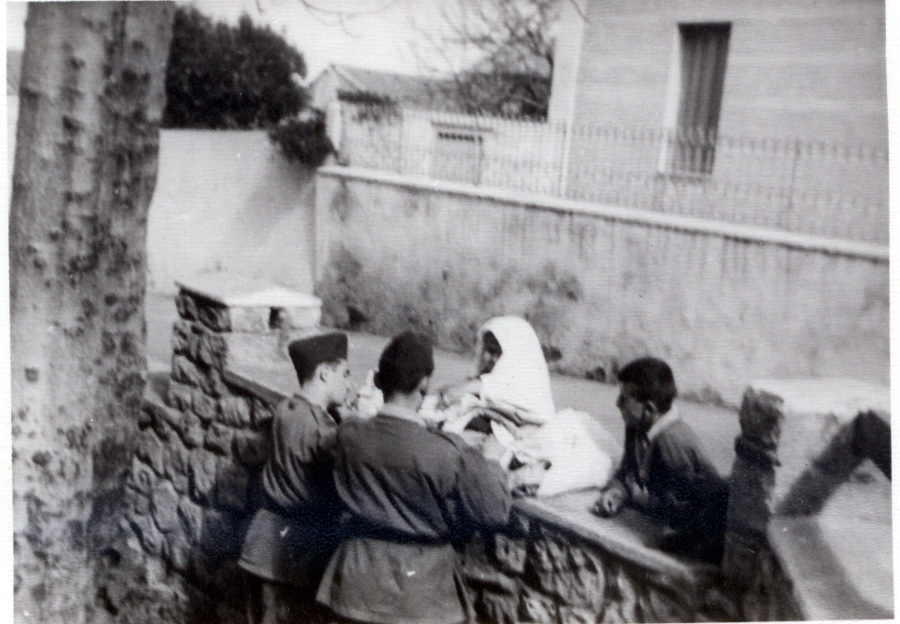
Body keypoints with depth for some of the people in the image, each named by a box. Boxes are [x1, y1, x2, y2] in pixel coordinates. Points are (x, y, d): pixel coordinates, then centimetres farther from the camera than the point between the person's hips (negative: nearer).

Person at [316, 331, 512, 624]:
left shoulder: (349, 435, -9)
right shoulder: (445, 454, -24)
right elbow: (495, 510, -15)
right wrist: (490, 463, 2)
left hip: (356, 579, 4)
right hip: (418, 585, -4)